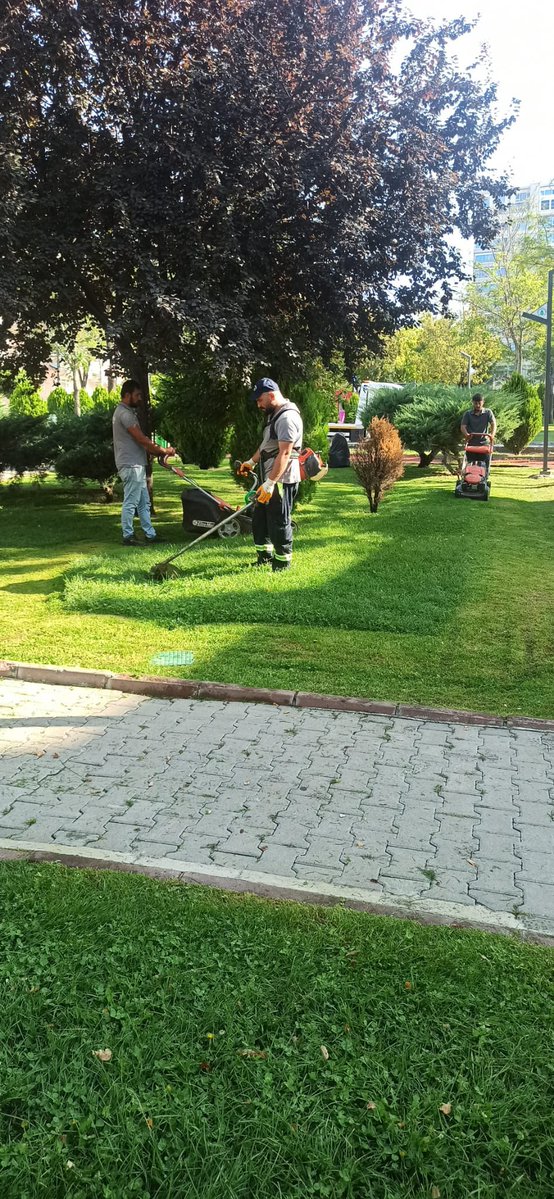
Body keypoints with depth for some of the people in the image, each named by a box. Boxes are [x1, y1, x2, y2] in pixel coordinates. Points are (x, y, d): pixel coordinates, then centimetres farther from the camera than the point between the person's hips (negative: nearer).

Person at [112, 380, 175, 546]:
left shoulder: (127, 412, 19)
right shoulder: (124, 413, -14)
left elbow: (140, 441, 19)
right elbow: (141, 439, -17)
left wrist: (160, 452, 10)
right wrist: (163, 451, -8)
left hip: (136, 465, 11)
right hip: (131, 465, -11)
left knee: (144, 503, 12)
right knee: (130, 503, -5)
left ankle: (150, 535, 15)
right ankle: (128, 536, 0)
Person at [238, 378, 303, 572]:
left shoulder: (287, 417, -19)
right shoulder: (274, 414, 16)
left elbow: (284, 454, -26)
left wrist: (269, 483, -29)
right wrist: (252, 461, 34)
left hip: (282, 480, -11)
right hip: (270, 479, 11)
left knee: (279, 523, -4)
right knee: (259, 519, 18)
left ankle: (282, 565, 7)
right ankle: (265, 556, 32)